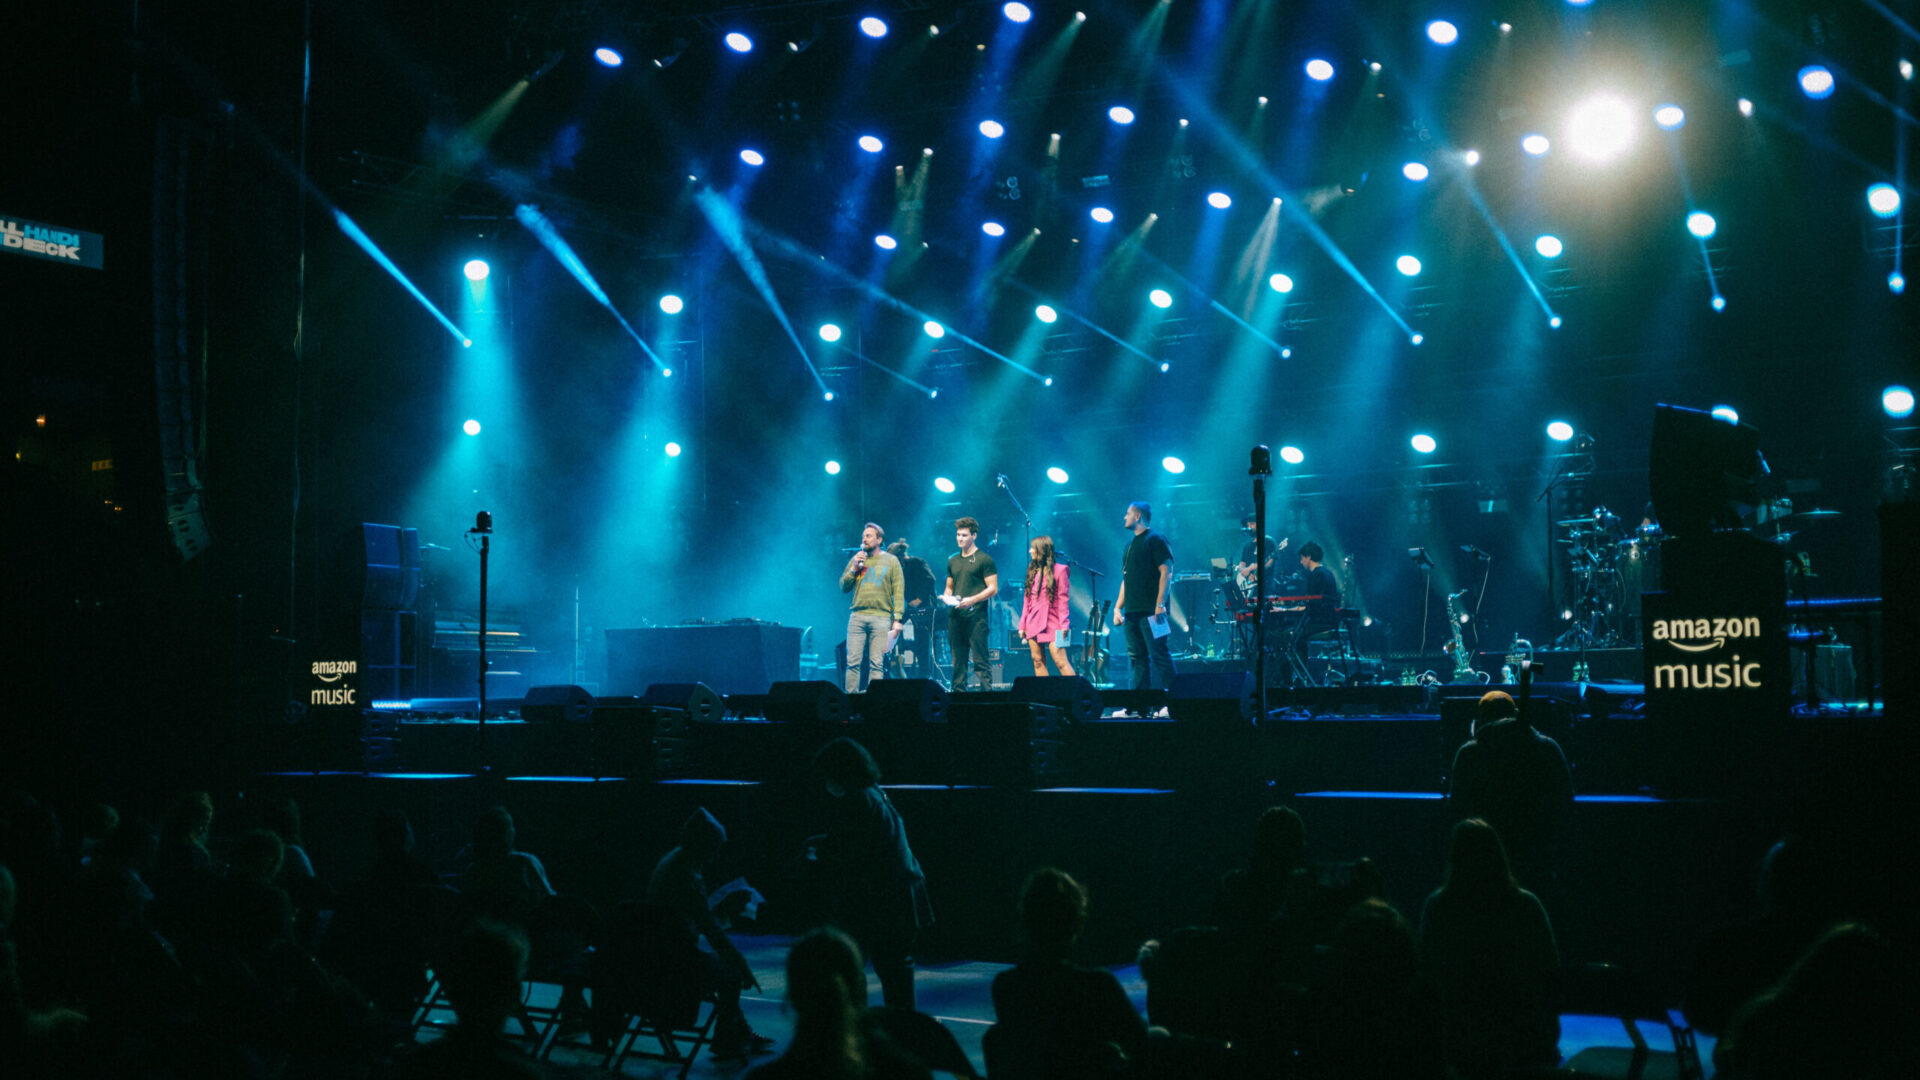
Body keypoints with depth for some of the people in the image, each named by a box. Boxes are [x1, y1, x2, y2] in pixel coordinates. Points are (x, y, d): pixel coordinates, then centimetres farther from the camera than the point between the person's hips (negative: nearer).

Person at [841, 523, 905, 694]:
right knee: (853, 662, -4)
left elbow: (899, 592, 4)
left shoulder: (891, 561, 9)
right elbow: (843, 587, 13)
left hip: (881, 617, -2)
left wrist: (897, 618, -6)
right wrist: (854, 568, -1)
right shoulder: (856, 559, 16)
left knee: (876, 663, -6)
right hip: (857, 617, 2)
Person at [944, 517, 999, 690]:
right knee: (958, 661, 6)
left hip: (976, 616, -6)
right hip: (956, 616, 6)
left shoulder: (984, 559, 0)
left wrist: (972, 600, -18)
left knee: (980, 660, -9)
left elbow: (993, 588, -5)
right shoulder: (953, 561, 18)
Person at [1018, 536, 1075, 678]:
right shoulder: (1032, 571, 14)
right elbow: (1026, 599, 15)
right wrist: (1022, 624, 11)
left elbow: (1063, 599, -6)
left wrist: (1064, 625, -13)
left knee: (1060, 661, -12)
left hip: (1052, 623, -6)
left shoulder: (1058, 570, -2)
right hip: (1033, 623, 6)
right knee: (1038, 661, 3)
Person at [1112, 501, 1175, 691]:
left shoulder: (1155, 540, -4)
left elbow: (1166, 572, -12)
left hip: (1150, 611, -8)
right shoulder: (1130, 545, 22)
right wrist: (1117, 607, 17)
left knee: (1158, 654, -11)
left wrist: (1160, 604, -20)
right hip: (1132, 611, 8)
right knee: (1137, 657, 7)